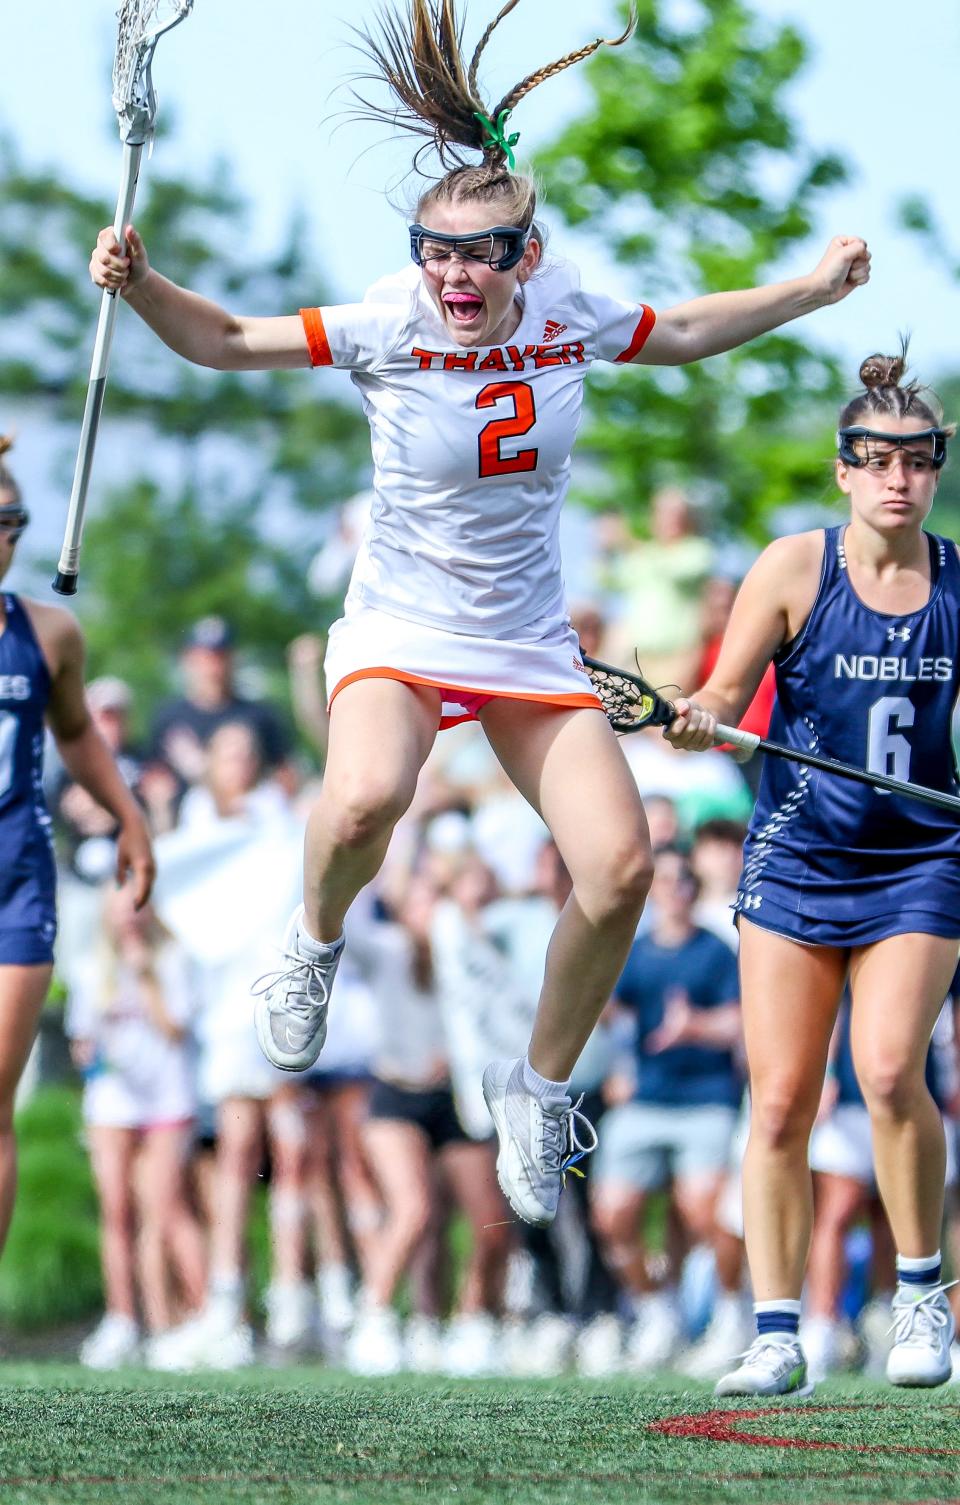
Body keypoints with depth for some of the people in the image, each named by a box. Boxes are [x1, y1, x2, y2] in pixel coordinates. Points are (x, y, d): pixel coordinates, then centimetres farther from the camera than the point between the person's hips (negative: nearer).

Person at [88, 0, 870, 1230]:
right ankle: (314, 942, 1)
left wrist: (813, 290, 10)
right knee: (365, 800, -36)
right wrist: (139, 285, -30)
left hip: (531, 644, 4)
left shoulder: (569, 314, -6)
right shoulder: (387, 327, -15)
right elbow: (225, 342, -12)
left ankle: (540, 1085, 15)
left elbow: (681, 334, 16)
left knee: (620, 867, -11)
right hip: (400, 631, -4)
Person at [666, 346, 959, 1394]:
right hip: (795, 863, 0)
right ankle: (776, 1338, 2)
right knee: (780, 1101, -5)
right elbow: (725, 696, -2)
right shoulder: (794, 569, -3)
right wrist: (701, 718, -22)